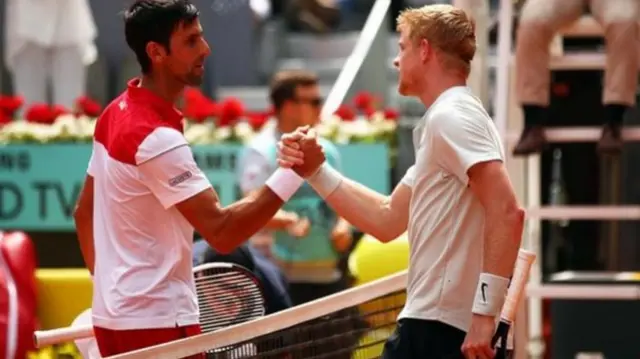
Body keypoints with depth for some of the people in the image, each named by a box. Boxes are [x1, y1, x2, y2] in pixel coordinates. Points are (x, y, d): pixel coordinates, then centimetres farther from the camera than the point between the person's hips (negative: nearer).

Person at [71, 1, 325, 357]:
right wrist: (293, 173, -26)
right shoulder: (157, 137, -20)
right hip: (156, 322, -10)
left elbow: (84, 212, 18)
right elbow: (221, 232, -24)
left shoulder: (116, 114, 9)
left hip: (113, 316, 10)